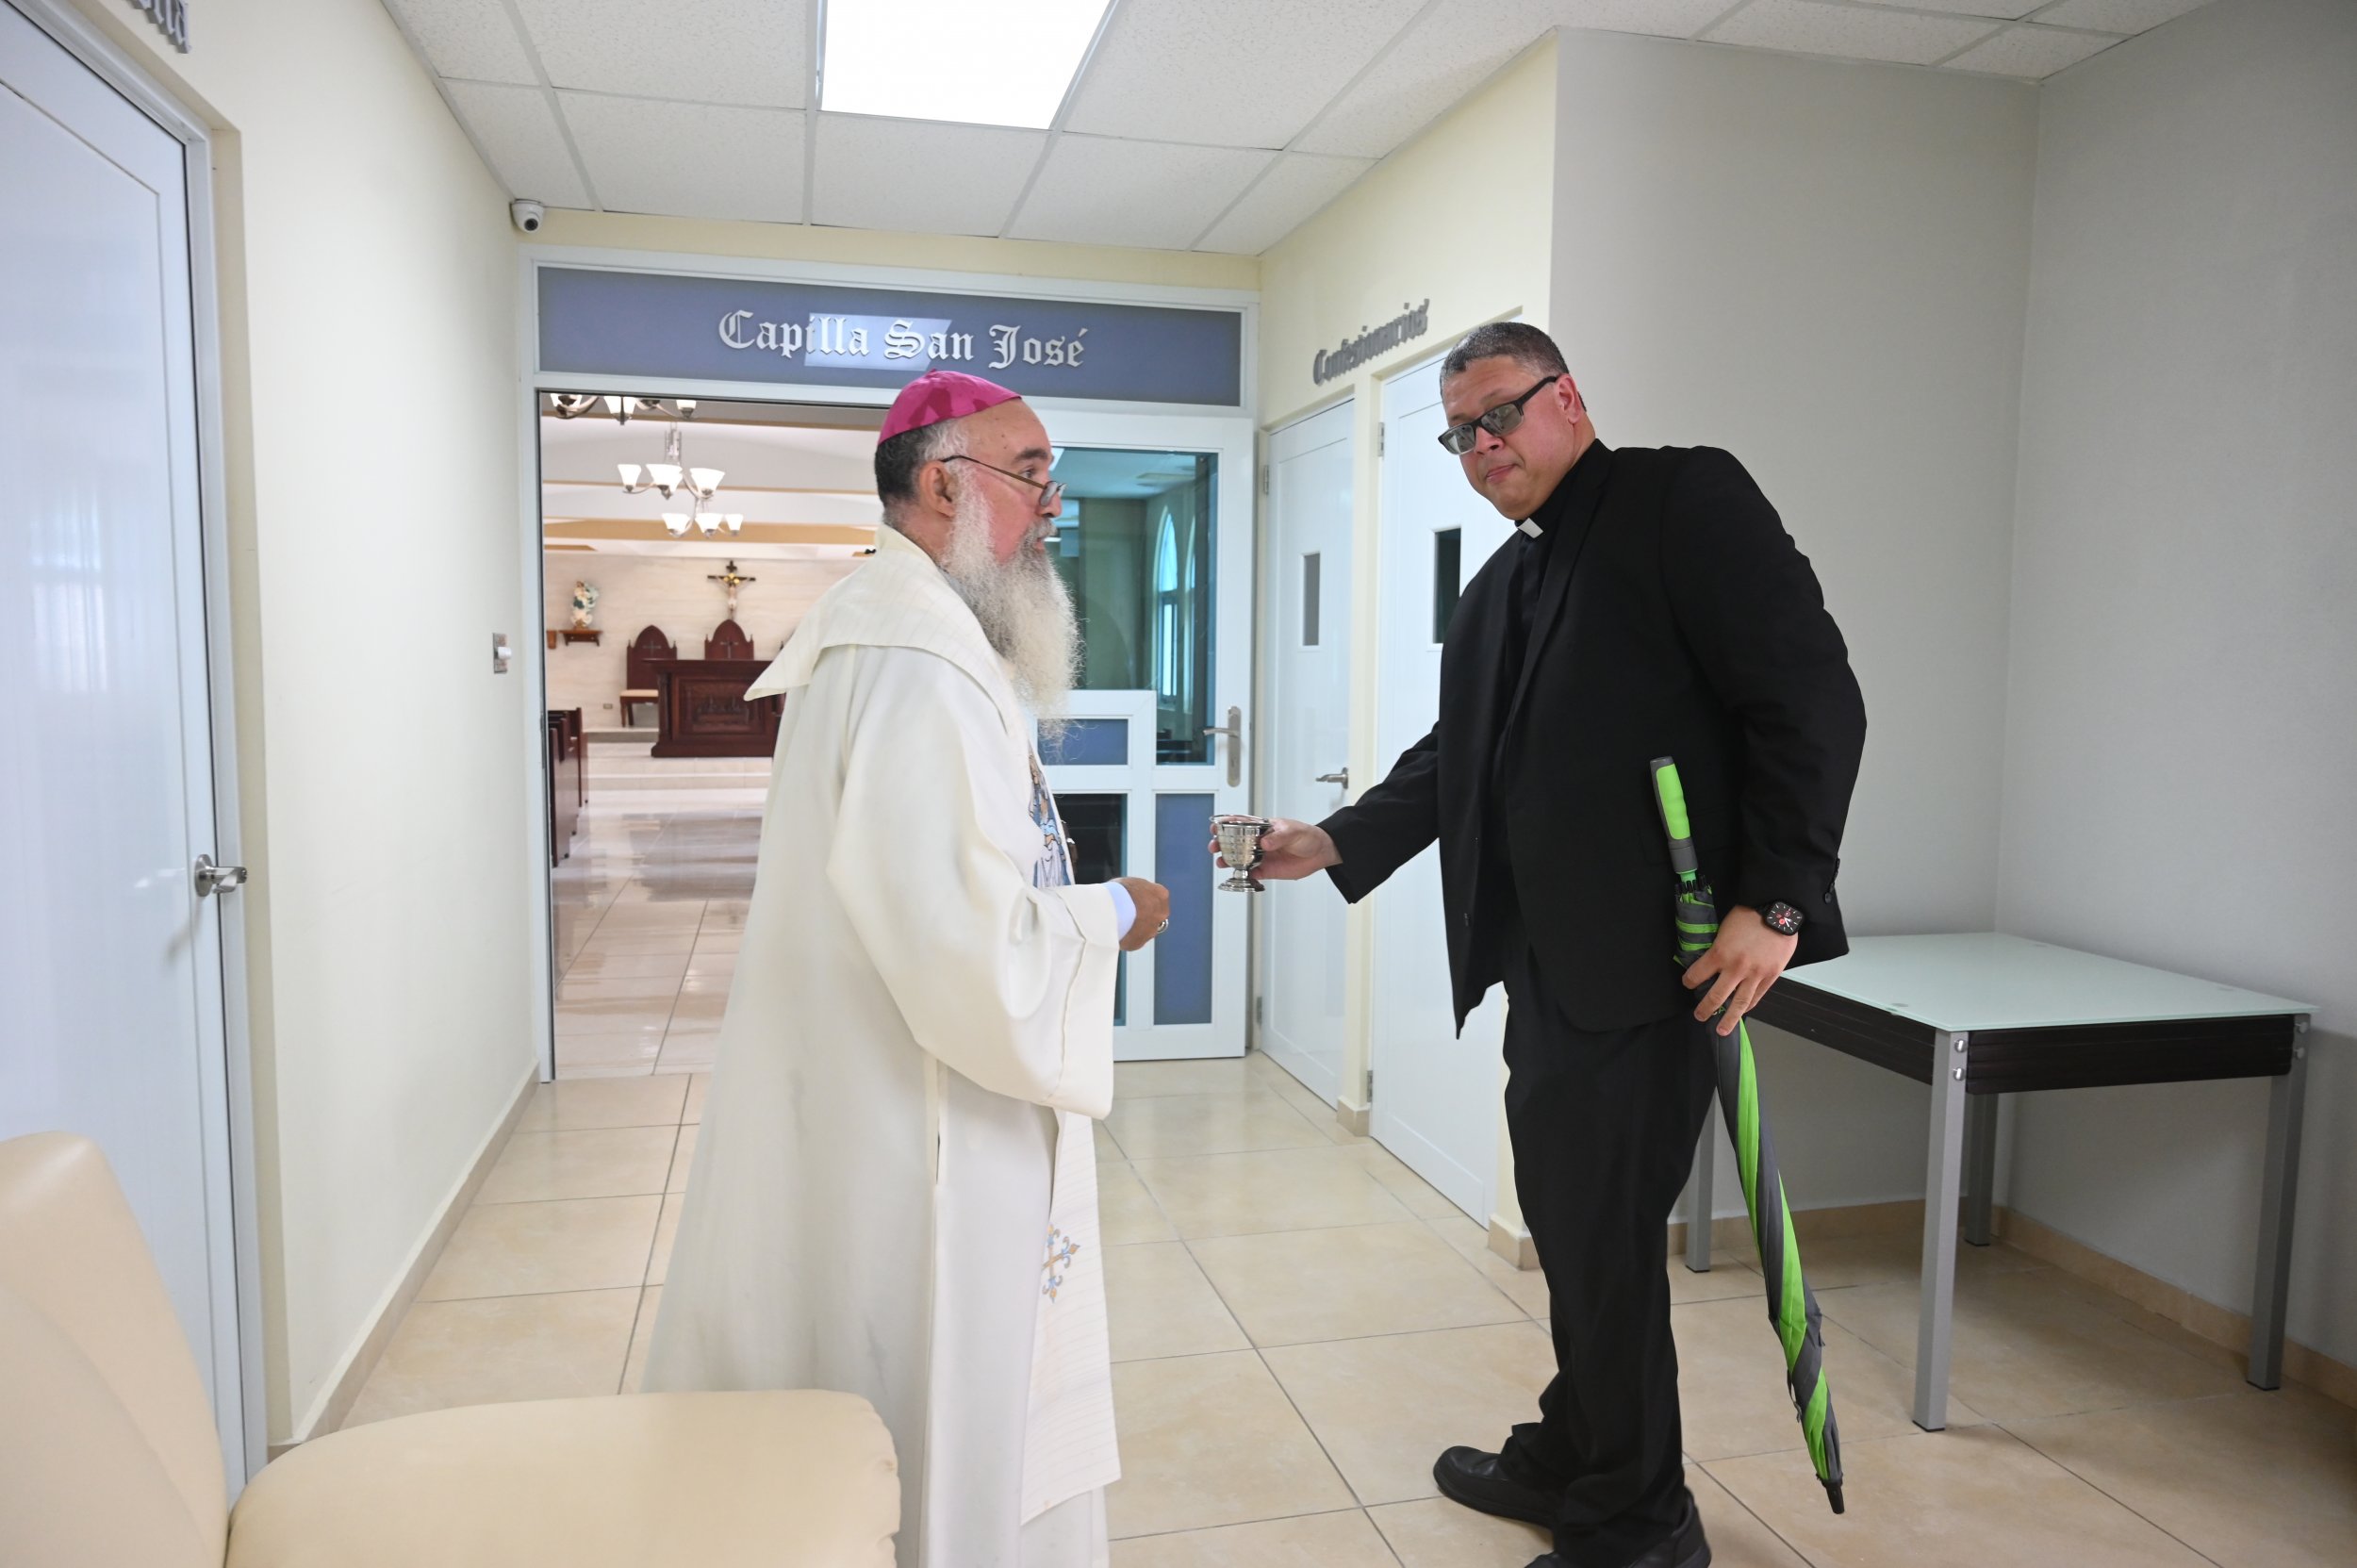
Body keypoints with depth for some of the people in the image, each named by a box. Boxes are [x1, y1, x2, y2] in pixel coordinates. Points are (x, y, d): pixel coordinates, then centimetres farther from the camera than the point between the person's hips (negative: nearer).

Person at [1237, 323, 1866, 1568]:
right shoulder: (1496, 592, 19)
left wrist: (1775, 903, -18)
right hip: (1546, 961, 8)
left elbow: (1811, 700, -13)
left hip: (1650, 956, -8)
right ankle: (1570, 1459, 37)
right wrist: (1334, 845, 7)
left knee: (1602, 1231, 0)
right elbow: (1452, 757, 19)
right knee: (1568, 1225, 18)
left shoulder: (1685, 500, -6)